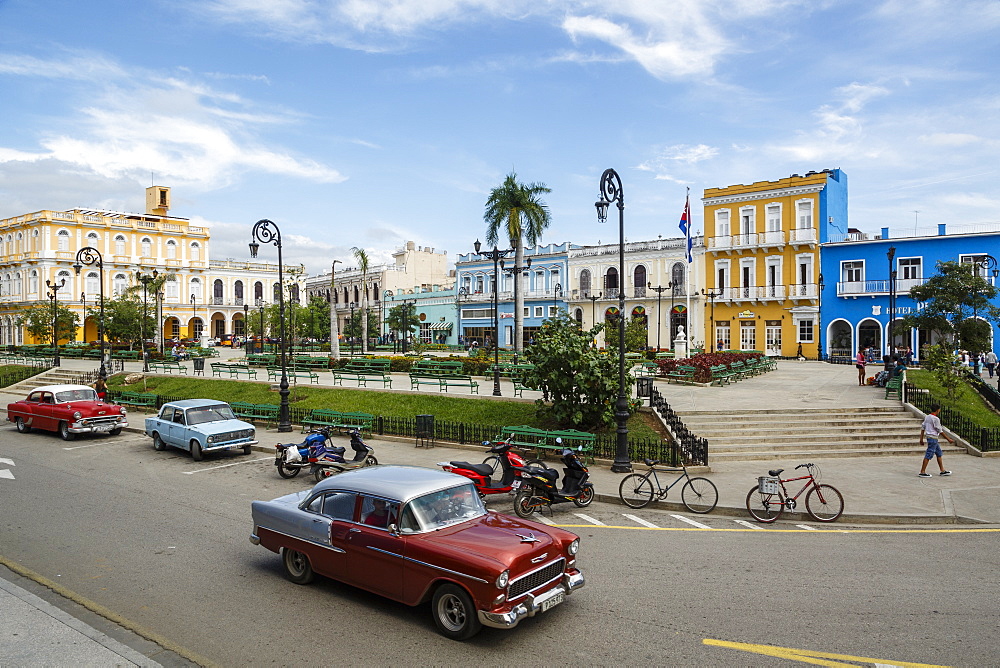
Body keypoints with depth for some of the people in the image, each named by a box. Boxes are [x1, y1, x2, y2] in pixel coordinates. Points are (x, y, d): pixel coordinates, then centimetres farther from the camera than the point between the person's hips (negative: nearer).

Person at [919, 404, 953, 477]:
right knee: (929, 455, -7)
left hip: (929, 437, 9)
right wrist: (948, 439, -5)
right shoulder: (935, 419, -16)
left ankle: (942, 471, 24)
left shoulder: (927, 417, 9)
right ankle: (922, 472, -6)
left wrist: (921, 439, 15)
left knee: (939, 453, 17)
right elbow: (940, 431, -13)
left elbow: (922, 428, 11)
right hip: (933, 438, -9)